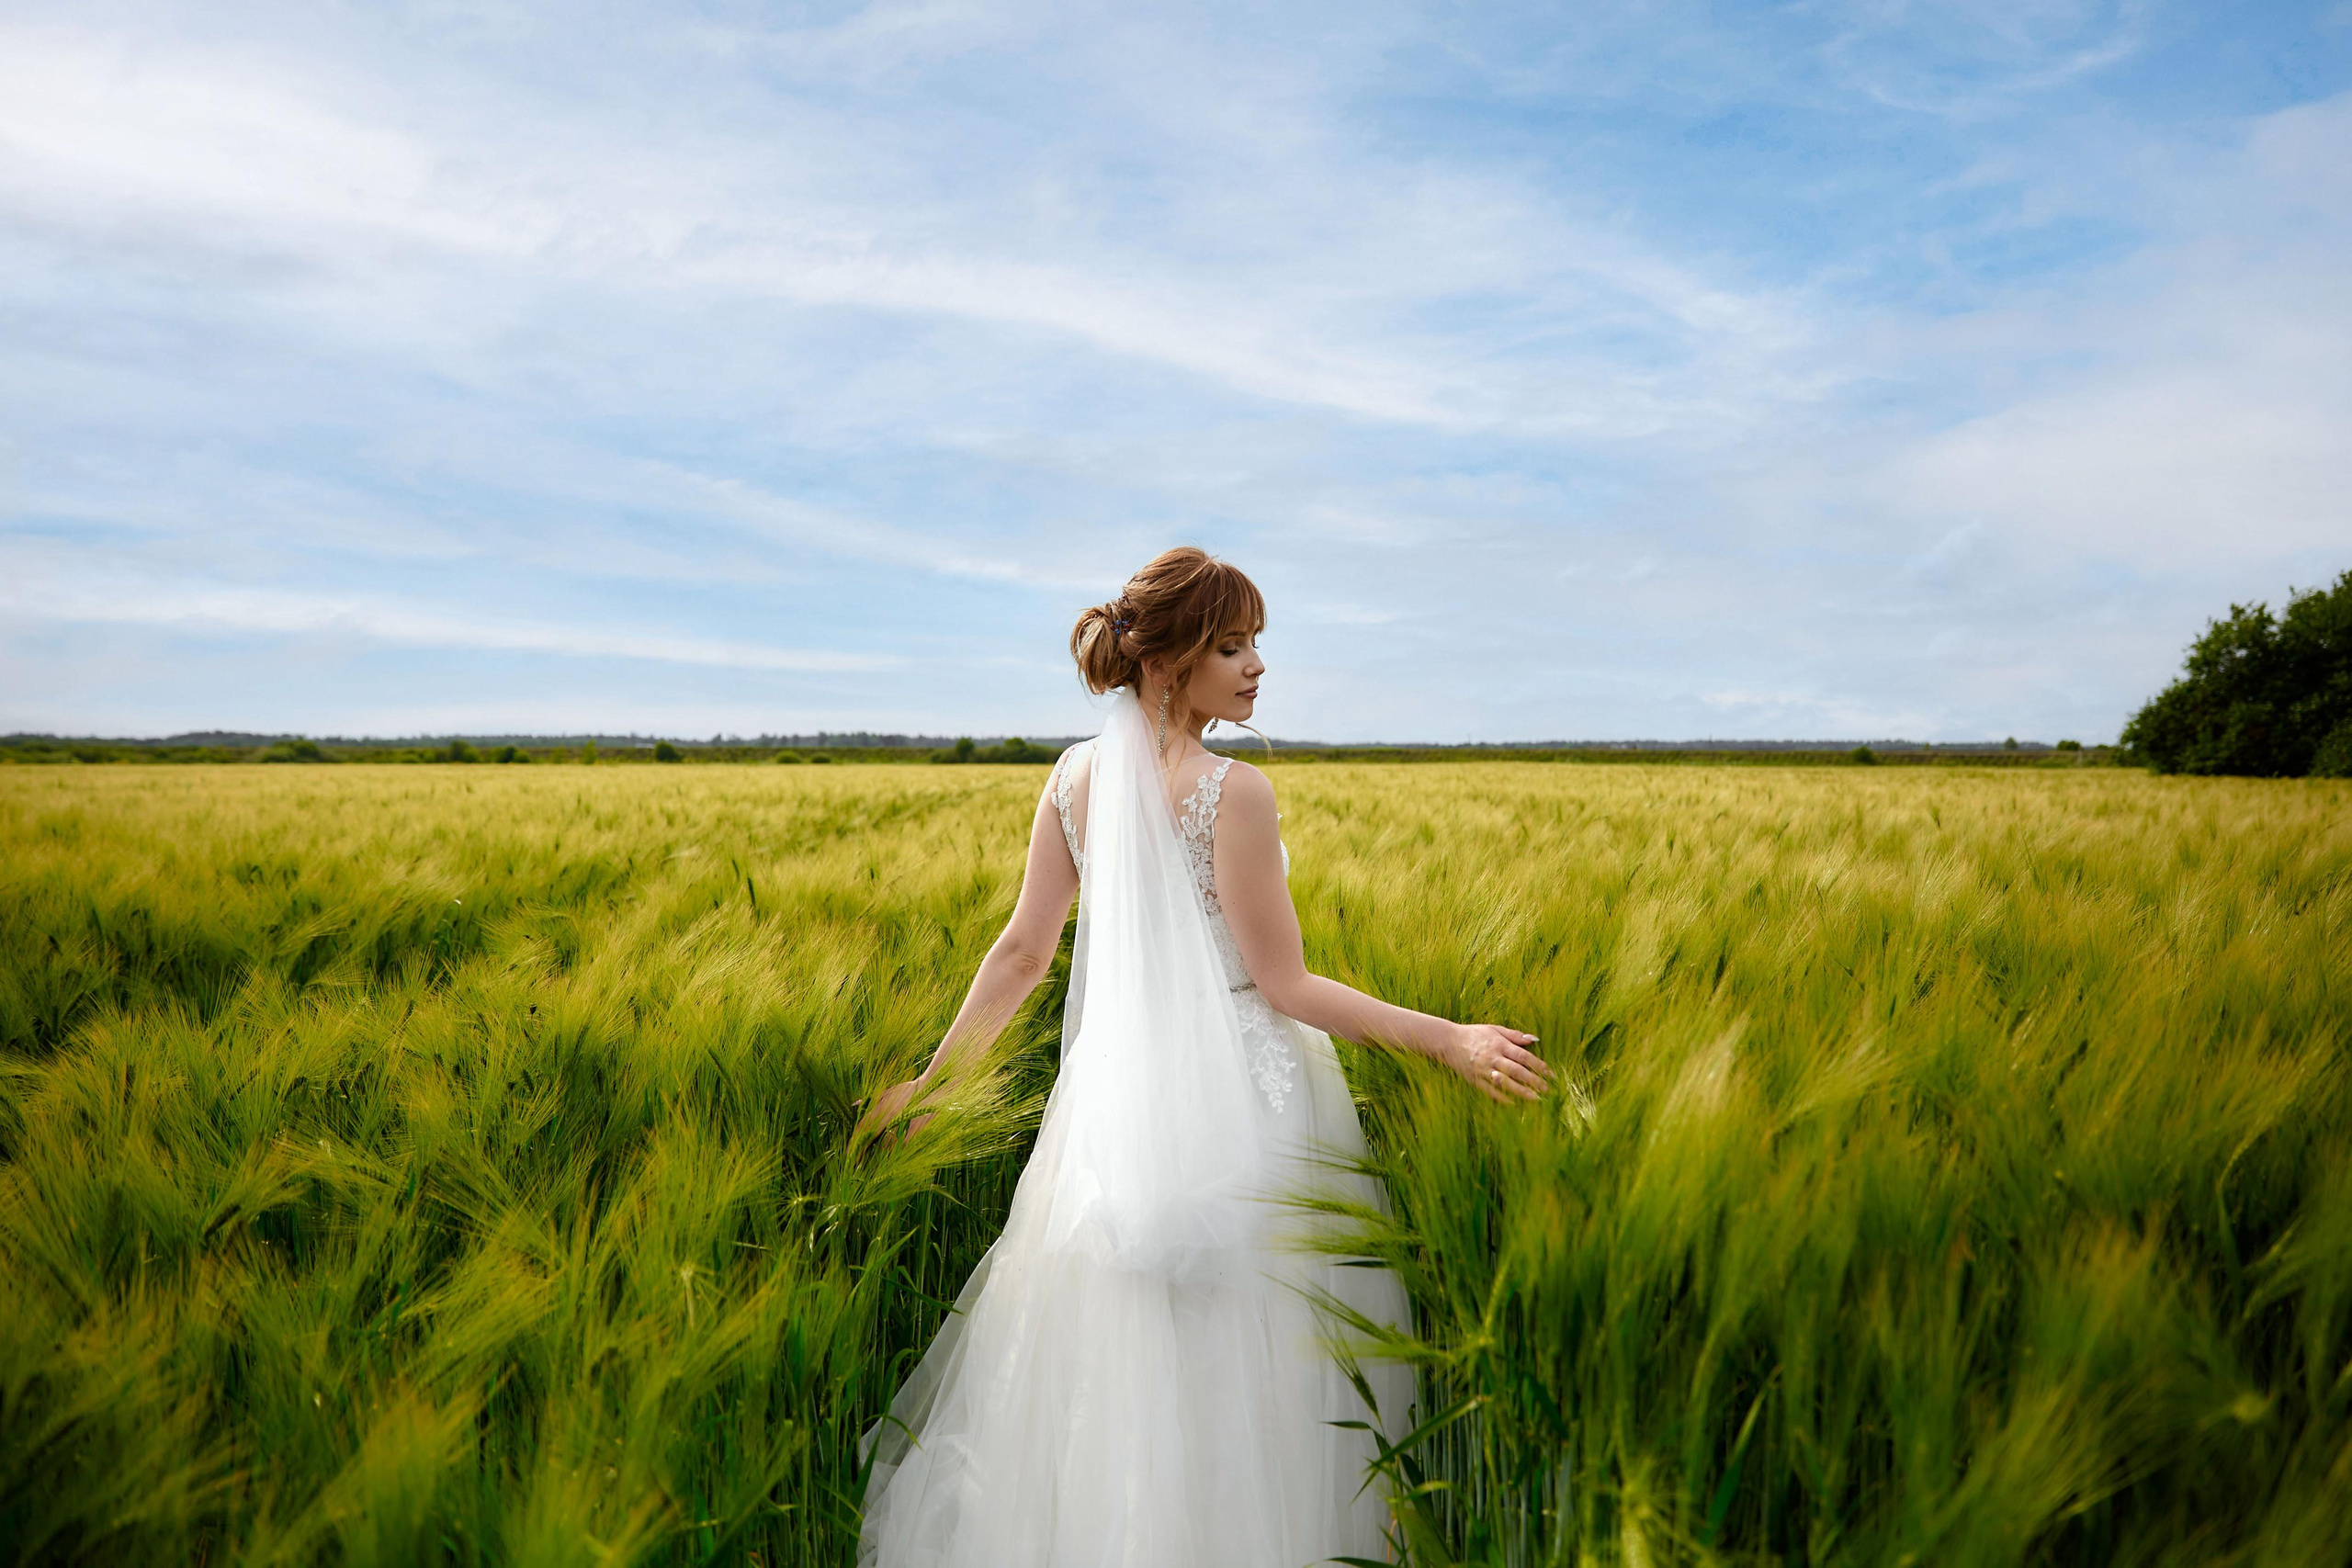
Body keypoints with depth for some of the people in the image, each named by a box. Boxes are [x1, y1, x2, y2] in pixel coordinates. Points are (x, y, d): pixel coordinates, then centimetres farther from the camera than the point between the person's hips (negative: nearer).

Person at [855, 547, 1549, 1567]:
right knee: (1231, 1362, 11)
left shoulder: (1075, 777, 0)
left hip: (1118, 1082, 6)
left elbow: (1021, 954, 2)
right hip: (1237, 1098, -6)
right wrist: (1448, 1039, -12)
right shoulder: (1234, 794, -18)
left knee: (1107, 1352, 20)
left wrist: (932, 1080, 13)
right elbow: (1283, 985, -15)